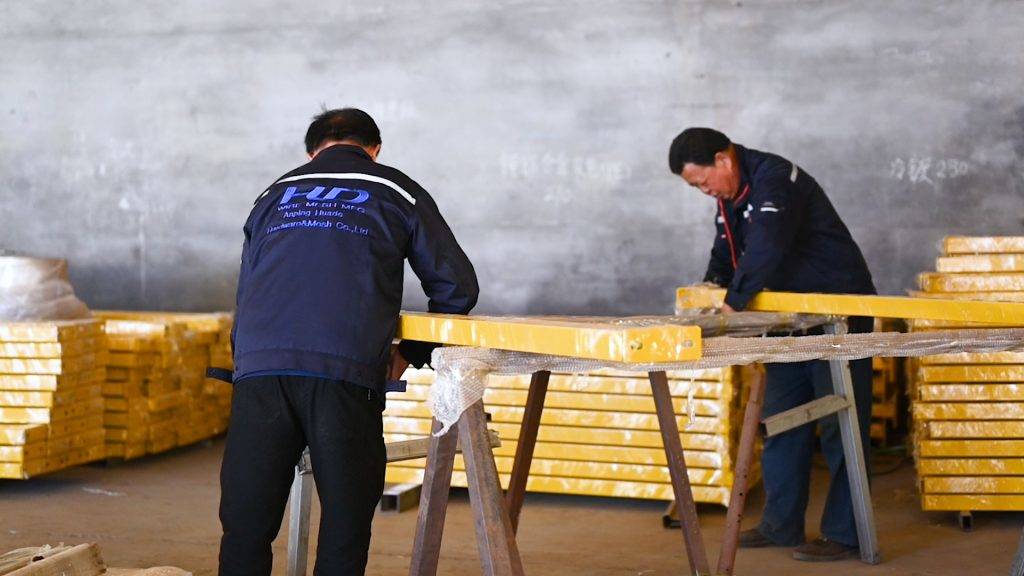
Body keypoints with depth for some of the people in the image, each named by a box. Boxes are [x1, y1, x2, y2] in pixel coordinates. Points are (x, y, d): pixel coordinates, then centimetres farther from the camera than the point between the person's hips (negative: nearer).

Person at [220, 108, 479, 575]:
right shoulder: (396, 192, 19)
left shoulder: (275, 194, 27)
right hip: (344, 371, -3)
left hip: (258, 367, 3)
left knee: (246, 524, 6)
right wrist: (410, 352, 29)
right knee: (345, 519, 6)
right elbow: (457, 286, 17)